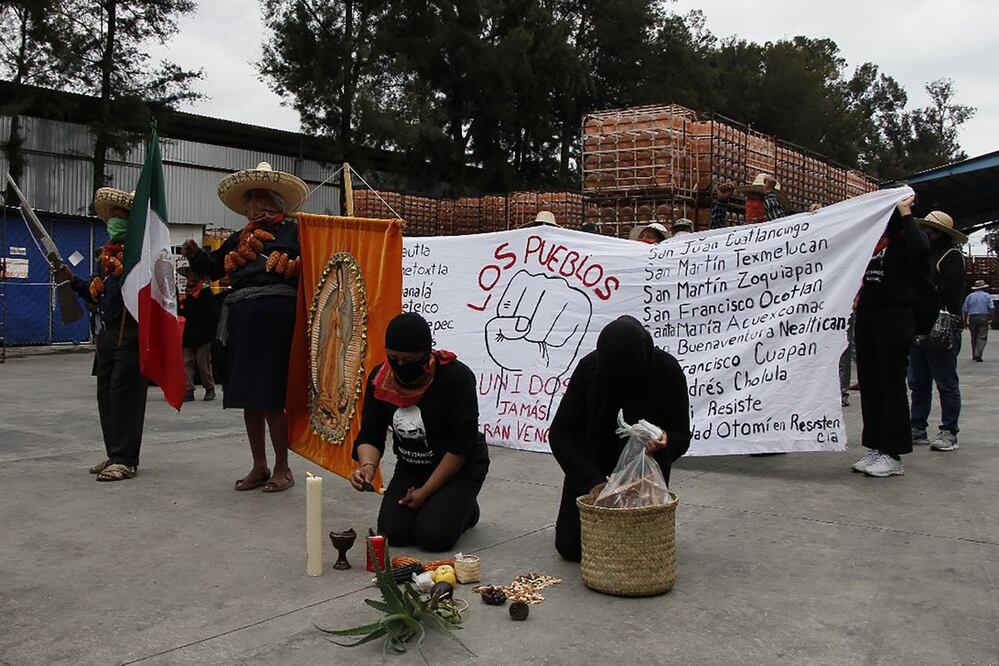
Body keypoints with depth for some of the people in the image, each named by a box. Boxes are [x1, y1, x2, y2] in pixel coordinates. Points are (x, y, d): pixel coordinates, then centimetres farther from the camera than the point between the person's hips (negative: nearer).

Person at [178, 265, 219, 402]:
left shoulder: (205, 290, -7)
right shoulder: (188, 291, 13)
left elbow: (213, 312, -12)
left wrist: (210, 331, -15)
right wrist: (180, 310, 2)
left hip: (202, 334, -6)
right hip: (189, 333, 6)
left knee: (203, 363, 0)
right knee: (187, 362, 1)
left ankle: (210, 389, 14)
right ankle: (188, 391, 3)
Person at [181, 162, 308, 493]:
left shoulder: (293, 230, 4)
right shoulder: (240, 238, 22)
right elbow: (215, 267, 25)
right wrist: (195, 254, 8)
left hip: (275, 317, -7)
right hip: (242, 319, 7)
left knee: (270, 397, -5)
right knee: (248, 397, 11)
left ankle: (282, 468, 10)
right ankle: (259, 466, 24)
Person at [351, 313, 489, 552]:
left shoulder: (456, 377, -25)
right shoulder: (379, 379, -10)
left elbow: (461, 445, -21)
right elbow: (370, 435, -7)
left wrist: (426, 492, -20)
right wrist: (367, 466, -30)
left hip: (459, 467, -5)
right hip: (410, 468, 5)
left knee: (433, 536, -21)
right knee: (393, 534, -12)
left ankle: (465, 507, 12)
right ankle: (430, 505, 18)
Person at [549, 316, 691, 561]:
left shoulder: (667, 371, -23)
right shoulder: (590, 367, -21)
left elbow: (681, 437, -15)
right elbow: (559, 434, -20)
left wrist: (664, 444, -40)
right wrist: (592, 480, -31)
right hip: (592, 467, 1)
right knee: (571, 547, -2)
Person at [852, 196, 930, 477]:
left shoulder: (907, 237, -4)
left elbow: (920, 250, -27)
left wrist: (906, 214, -17)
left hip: (895, 319, -7)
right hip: (867, 316, 7)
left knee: (892, 385, -2)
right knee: (869, 383, 10)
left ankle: (893, 455, 5)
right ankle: (876, 448, 20)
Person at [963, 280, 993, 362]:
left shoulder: (970, 296, 9)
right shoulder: (987, 295, 3)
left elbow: (965, 310, 6)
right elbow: (991, 308, -7)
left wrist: (965, 321, 10)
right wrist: (990, 319, -5)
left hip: (972, 318, 3)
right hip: (983, 318, -3)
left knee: (974, 337, 11)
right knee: (982, 337, -4)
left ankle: (974, 356, 16)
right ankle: (978, 355, -18)